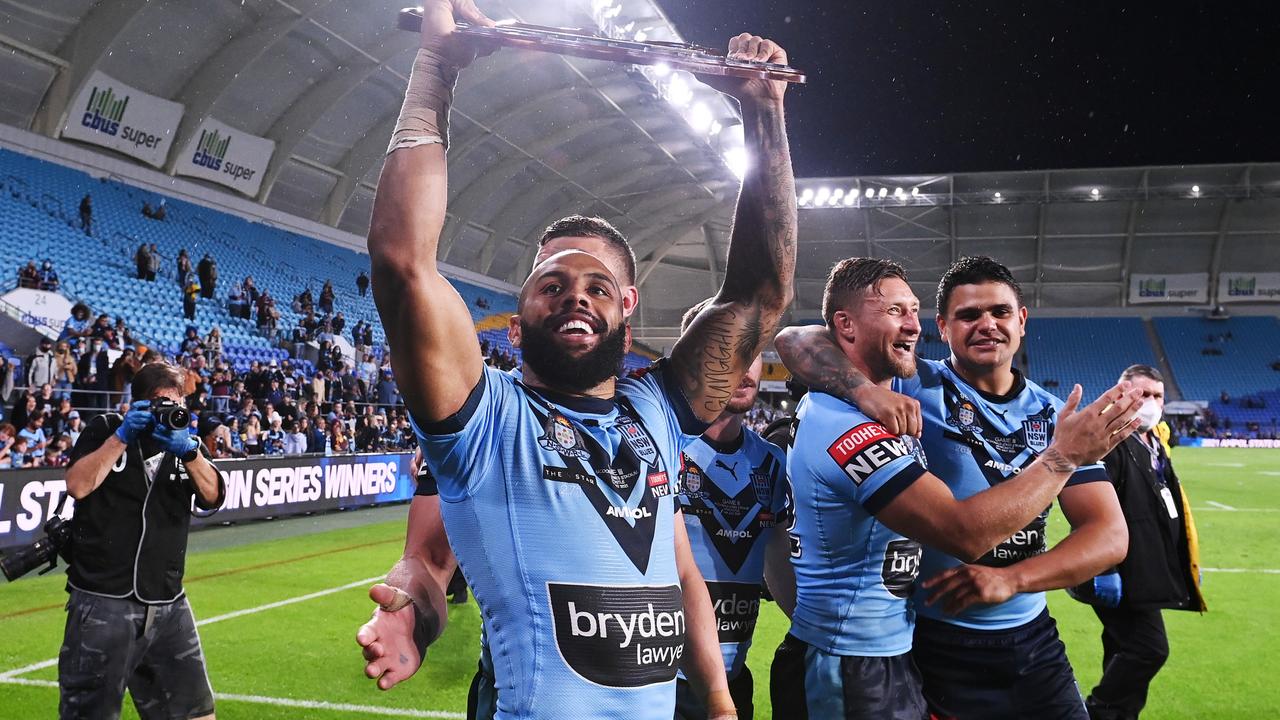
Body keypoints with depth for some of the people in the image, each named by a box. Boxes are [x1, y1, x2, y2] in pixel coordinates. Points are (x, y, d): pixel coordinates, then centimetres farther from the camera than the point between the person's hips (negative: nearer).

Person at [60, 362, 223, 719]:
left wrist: (188, 451, -20)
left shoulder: (187, 439, 11)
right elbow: (77, 486, -14)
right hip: (103, 601, -4)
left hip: (168, 604, 4)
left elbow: (213, 497, -4)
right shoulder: (105, 429, 1)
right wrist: (122, 436, -18)